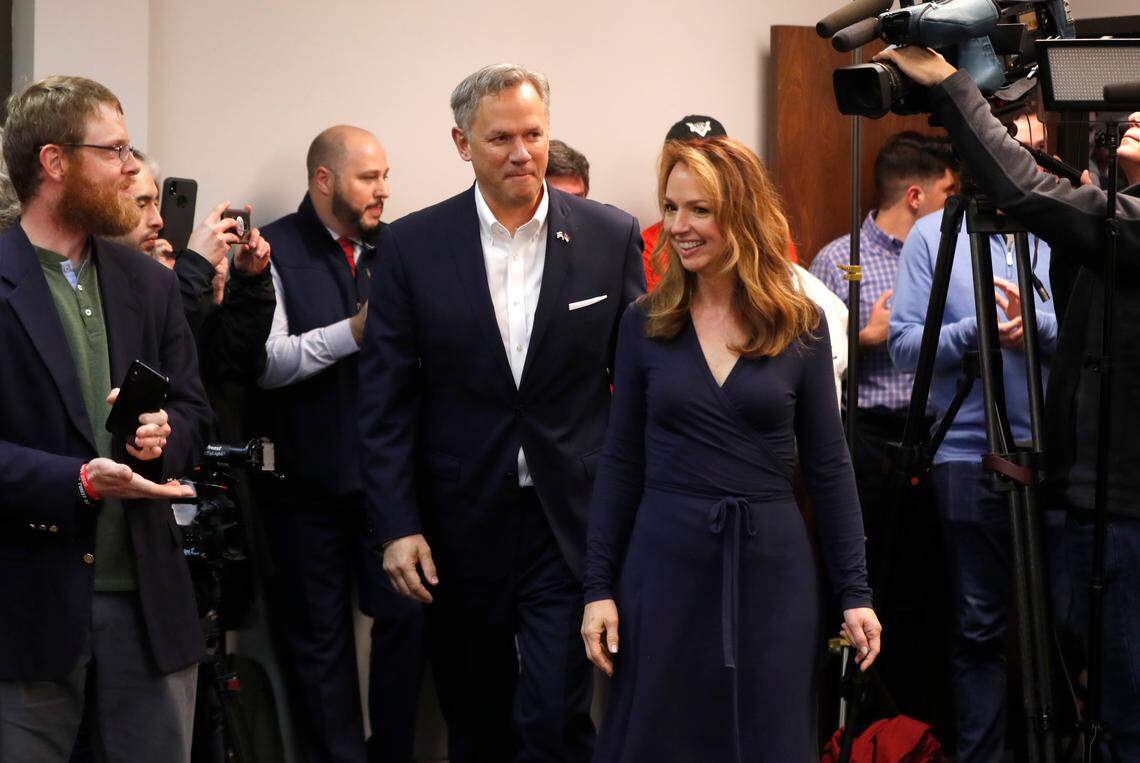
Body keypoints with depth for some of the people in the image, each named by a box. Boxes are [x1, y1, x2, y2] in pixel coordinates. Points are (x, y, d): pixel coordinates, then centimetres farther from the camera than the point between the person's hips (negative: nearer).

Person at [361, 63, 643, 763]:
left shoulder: (611, 237, 0)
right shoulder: (414, 246, -1)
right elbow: (386, 399, 0)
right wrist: (397, 525, -6)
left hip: (571, 522, -1)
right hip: (461, 526, 1)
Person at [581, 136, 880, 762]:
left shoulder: (800, 327, 0)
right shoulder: (645, 324, 2)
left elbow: (828, 467, 3)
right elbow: (621, 463, 5)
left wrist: (855, 592, 0)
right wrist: (598, 587, 0)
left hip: (771, 569, 0)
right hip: (664, 564, 0)